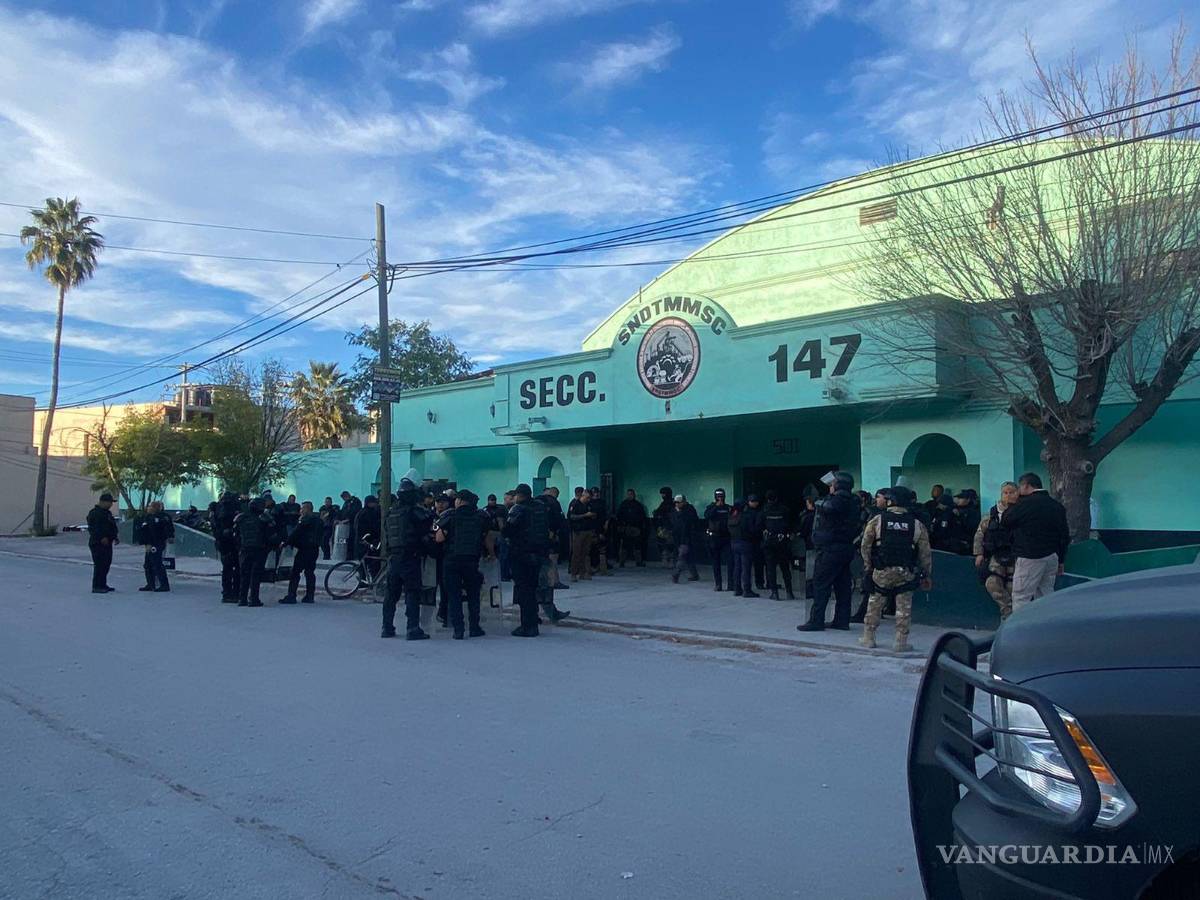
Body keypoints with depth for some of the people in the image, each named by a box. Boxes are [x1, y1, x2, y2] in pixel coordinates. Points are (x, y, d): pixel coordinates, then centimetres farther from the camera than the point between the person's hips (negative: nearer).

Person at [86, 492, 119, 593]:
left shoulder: (107, 512, 19)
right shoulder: (94, 513, -11)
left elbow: (112, 527, 27)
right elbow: (92, 528, -20)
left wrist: (115, 537, 16)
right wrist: (102, 538, -26)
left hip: (107, 543, 10)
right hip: (98, 543, -10)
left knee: (106, 564, 13)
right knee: (99, 565, -10)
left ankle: (103, 585, 21)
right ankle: (96, 587, -6)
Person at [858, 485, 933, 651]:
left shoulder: (877, 520, -2)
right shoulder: (917, 524, 1)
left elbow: (865, 545, 0)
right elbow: (925, 553, 4)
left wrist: (868, 566, 11)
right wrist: (927, 575, 13)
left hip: (881, 571, 0)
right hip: (906, 572, 0)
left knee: (875, 604, 13)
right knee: (904, 607, 8)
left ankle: (868, 638, 18)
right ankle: (901, 641, 9)